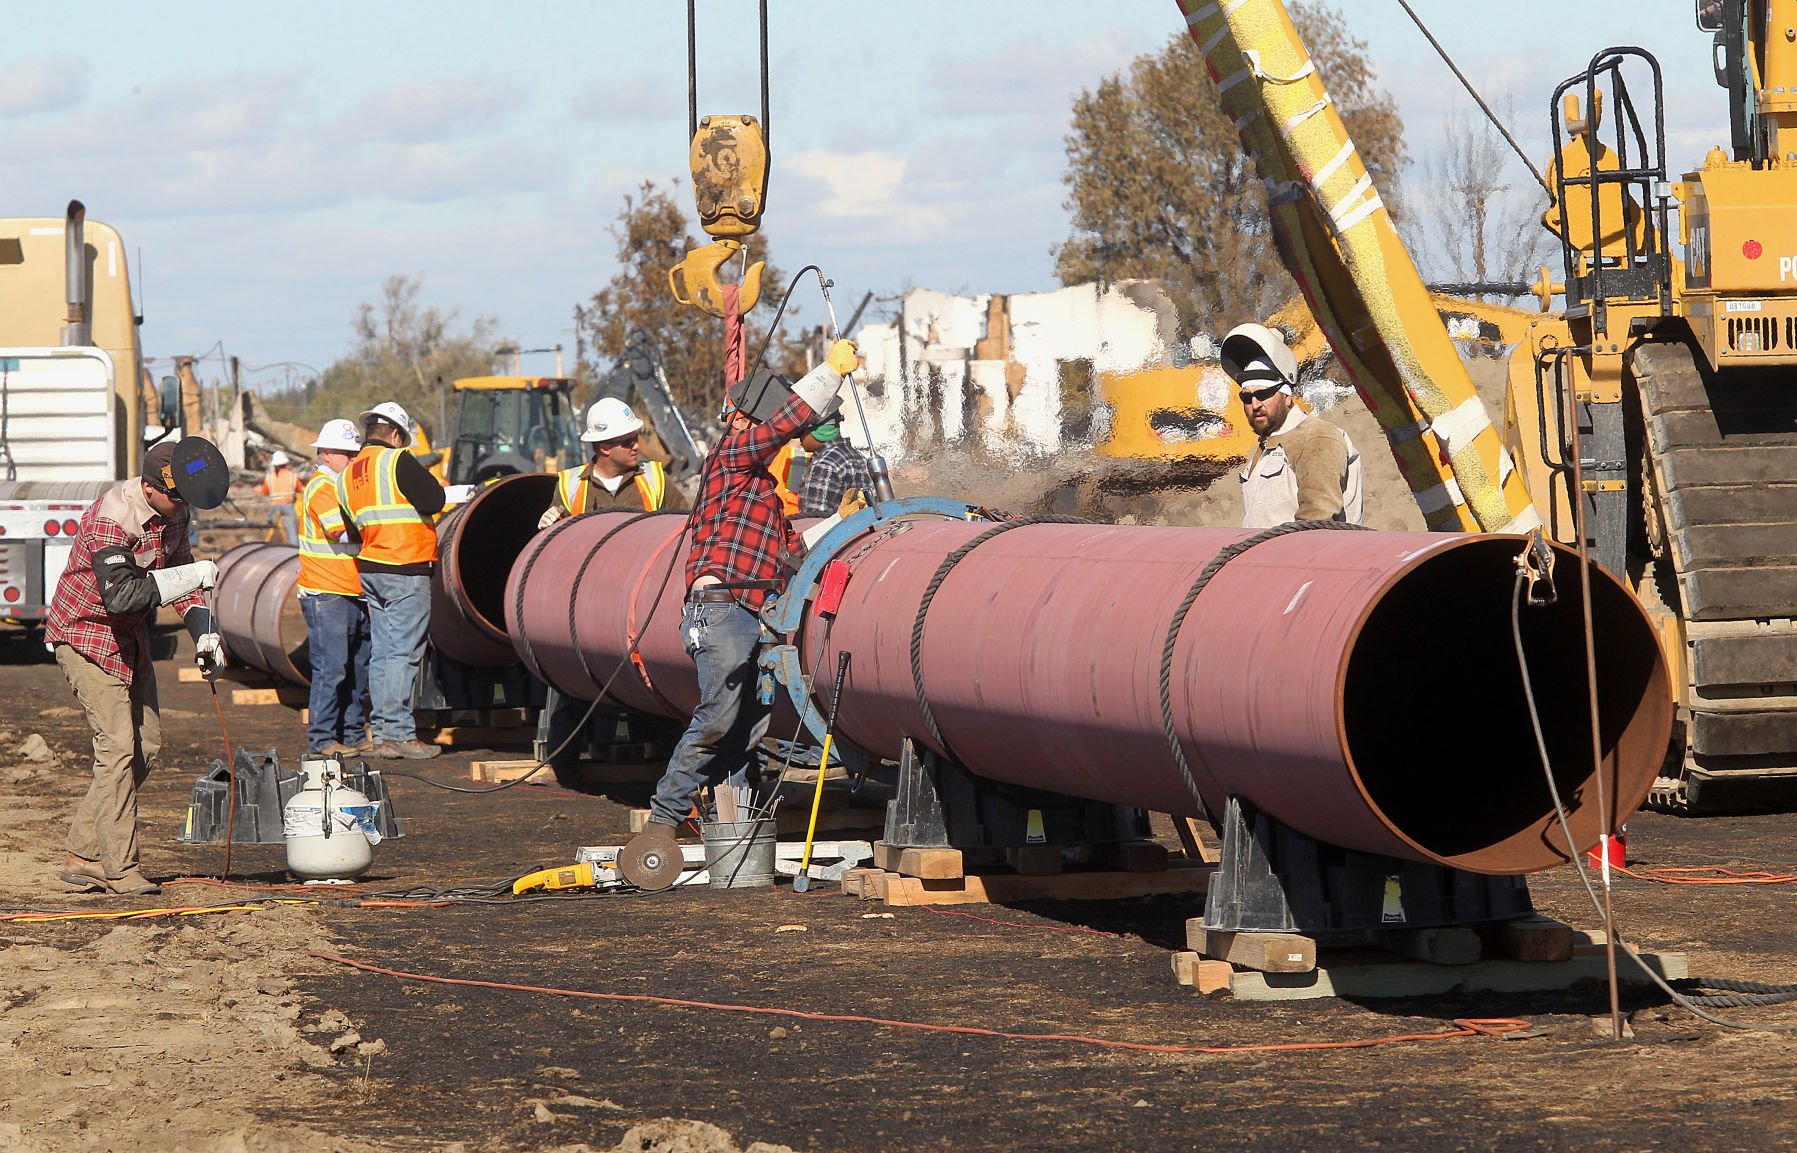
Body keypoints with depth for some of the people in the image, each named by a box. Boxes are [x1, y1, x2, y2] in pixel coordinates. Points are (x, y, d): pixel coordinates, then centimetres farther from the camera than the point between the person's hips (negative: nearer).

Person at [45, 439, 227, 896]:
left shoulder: (173, 511, -1)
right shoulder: (109, 519, -28)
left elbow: (178, 570, 15)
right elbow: (121, 595, -37)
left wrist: (203, 633, 3)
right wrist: (193, 576, -33)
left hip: (131, 641, 9)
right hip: (86, 638, -9)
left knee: (147, 744, 7)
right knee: (118, 746, -14)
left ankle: (82, 858, 12)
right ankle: (120, 870, -9)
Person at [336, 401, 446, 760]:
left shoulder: (347, 476, 14)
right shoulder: (397, 461, -10)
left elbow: (352, 532, 16)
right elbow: (434, 500, -17)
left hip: (369, 569, 8)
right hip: (406, 573, -8)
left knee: (382, 651, 10)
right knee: (404, 652, -7)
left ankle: (380, 734, 10)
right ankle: (398, 733, -9)